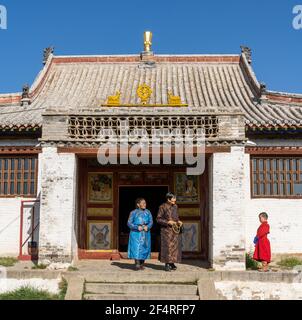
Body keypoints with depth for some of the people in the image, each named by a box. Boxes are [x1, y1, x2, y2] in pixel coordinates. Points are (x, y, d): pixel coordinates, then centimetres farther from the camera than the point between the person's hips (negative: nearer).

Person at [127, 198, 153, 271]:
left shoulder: (147, 212, 9)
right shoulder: (133, 213, 0)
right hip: (136, 233, -3)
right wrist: (137, 227, -17)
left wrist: (147, 227, -16)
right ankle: (137, 264, -10)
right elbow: (129, 223, -3)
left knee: (144, 248, 4)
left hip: (145, 233, 3)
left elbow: (151, 221, 5)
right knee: (136, 248, -11)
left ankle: (142, 264, 13)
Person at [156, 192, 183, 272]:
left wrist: (178, 221, 1)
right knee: (167, 246, -6)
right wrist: (168, 222, -17)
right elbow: (158, 219, -8)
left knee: (175, 246, 7)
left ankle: (172, 263, 18)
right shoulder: (163, 207, -9)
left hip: (175, 230, 6)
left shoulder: (175, 206, 10)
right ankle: (167, 264, 3)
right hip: (166, 230, -6)